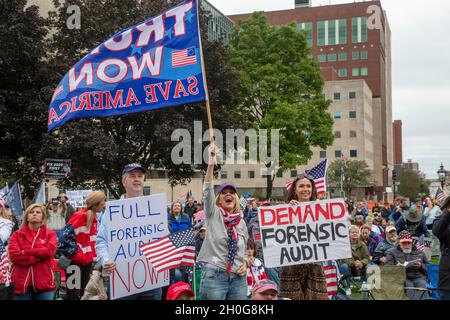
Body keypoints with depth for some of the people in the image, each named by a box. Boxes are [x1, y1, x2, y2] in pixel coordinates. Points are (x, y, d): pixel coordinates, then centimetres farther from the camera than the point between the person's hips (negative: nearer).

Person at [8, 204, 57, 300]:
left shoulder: (50, 234, 7)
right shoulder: (17, 234, 9)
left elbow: (49, 251, -12)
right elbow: (14, 255, -7)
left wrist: (26, 252, -9)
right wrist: (39, 257, -12)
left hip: (44, 283, -1)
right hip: (21, 284, 1)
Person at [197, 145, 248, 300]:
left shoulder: (241, 222, 13)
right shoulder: (213, 214, 2)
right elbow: (207, 191, -14)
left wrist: (244, 264, 0)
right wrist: (211, 163, -24)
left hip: (238, 278, 4)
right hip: (214, 275, -4)